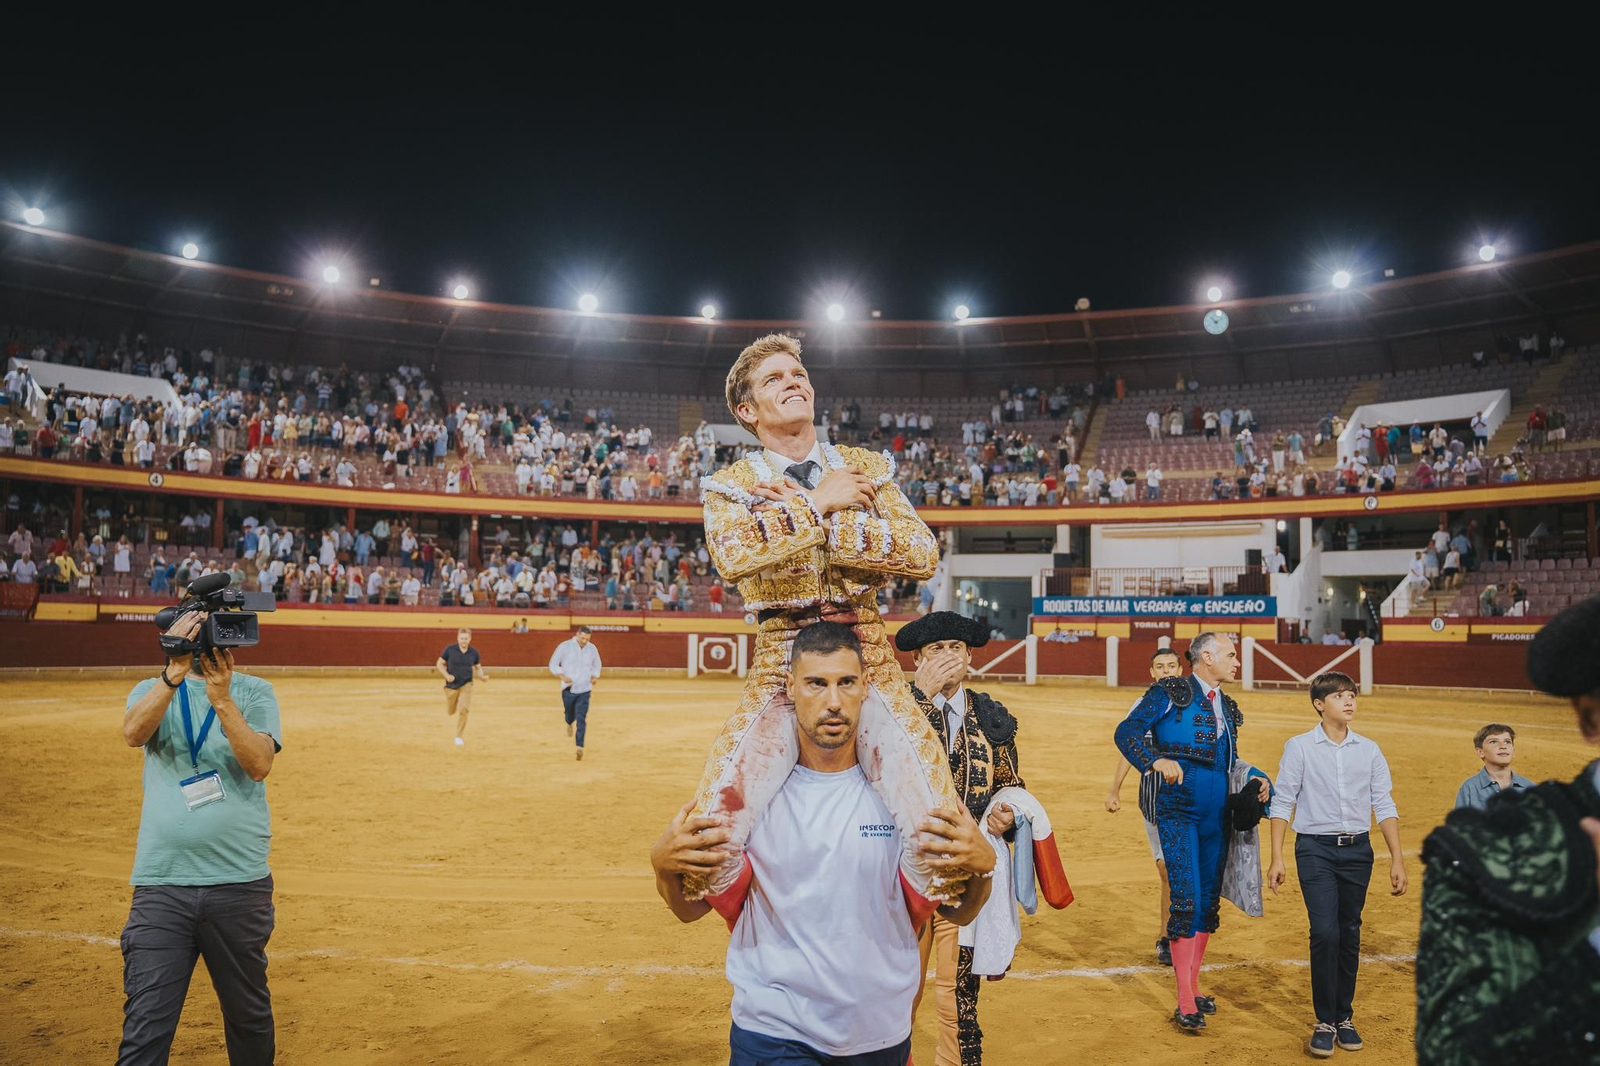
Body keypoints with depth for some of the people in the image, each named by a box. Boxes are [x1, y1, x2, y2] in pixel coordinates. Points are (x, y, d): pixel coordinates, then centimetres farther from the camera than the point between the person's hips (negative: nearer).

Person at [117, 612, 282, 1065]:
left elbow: (259, 764, -13)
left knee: (249, 1016, 14)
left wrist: (222, 700, -24)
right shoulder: (154, 690, 8)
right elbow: (134, 732, -15)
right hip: (161, 886, 0)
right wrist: (172, 676, -29)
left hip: (240, 885, 0)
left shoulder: (255, 693, 4)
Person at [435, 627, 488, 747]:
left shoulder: (474, 653, -5)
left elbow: (478, 668, 10)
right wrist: (447, 675, -17)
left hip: (466, 685, -1)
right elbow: (439, 664, -1)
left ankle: (460, 737, -6)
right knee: (450, 711, 16)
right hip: (451, 685, 1)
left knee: (463, 709, -19)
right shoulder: (450, 650, -11)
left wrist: (482, 677, -10)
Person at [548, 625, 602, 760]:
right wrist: (562, 676, -18)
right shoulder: (564, 646, -8)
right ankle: (569, 723, 53)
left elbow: (597, 666, 19)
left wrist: (594, 678, 4)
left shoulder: (592, 649, 1)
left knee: (581, 718, -9)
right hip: (568, 689, 0)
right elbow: (553, 664, -3)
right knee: (569, 714, 16)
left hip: (584, 690, 0)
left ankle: (580, 746, -10)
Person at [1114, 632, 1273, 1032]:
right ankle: (1185, 1001, -2)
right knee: (1186, 899, -10)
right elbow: (1126, 732, -11)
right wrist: (1156, 760, -27)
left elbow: (1232, 760, 21)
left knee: (1209, 900, 11)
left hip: (1217, 813, 7)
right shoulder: (1170, 692, -5)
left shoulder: (1227, 707, 17)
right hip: (1178, 808, -7)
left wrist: (1258, 778, 2)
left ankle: (1193, 985, 26)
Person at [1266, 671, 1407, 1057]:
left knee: (1350, 935, 9)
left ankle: (1345, 1017, 23)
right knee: (1325, 932, -11)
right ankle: (1325, 1022, 2)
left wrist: (1397, 860, 3)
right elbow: (1282, 803, -2)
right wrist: (1277, 858, -7)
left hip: (1357, 850, 3)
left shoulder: (1370, 750, 7)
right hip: (1315, 849, -3)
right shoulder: (1299, 747, -2)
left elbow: (1384, 806, 9)